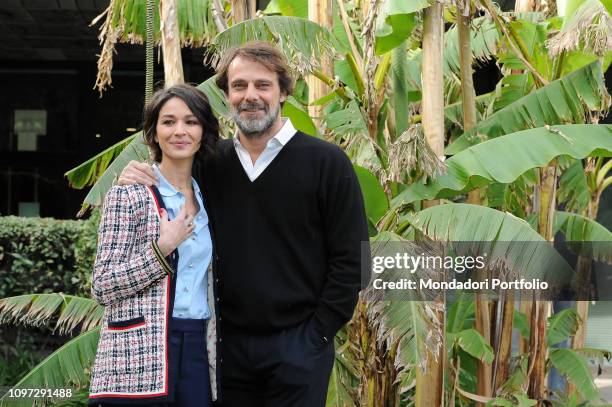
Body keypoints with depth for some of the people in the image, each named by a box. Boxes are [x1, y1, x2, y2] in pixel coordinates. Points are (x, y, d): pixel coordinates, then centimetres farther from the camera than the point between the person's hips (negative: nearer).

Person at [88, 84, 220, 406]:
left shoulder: (205, 198, 14)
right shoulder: (129, 195, -4)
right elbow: (102, 287, -8)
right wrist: (162, 249, -16)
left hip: (199, 352, 5)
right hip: (140, 359, -5)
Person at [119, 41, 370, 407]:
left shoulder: (326, 162, -5)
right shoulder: (210, 164, 7)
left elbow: (349, 259, -5)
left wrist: (317, 333, -9)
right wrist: (136, 181, -3)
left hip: (297, 346, -3)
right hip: (228, 345, 4)